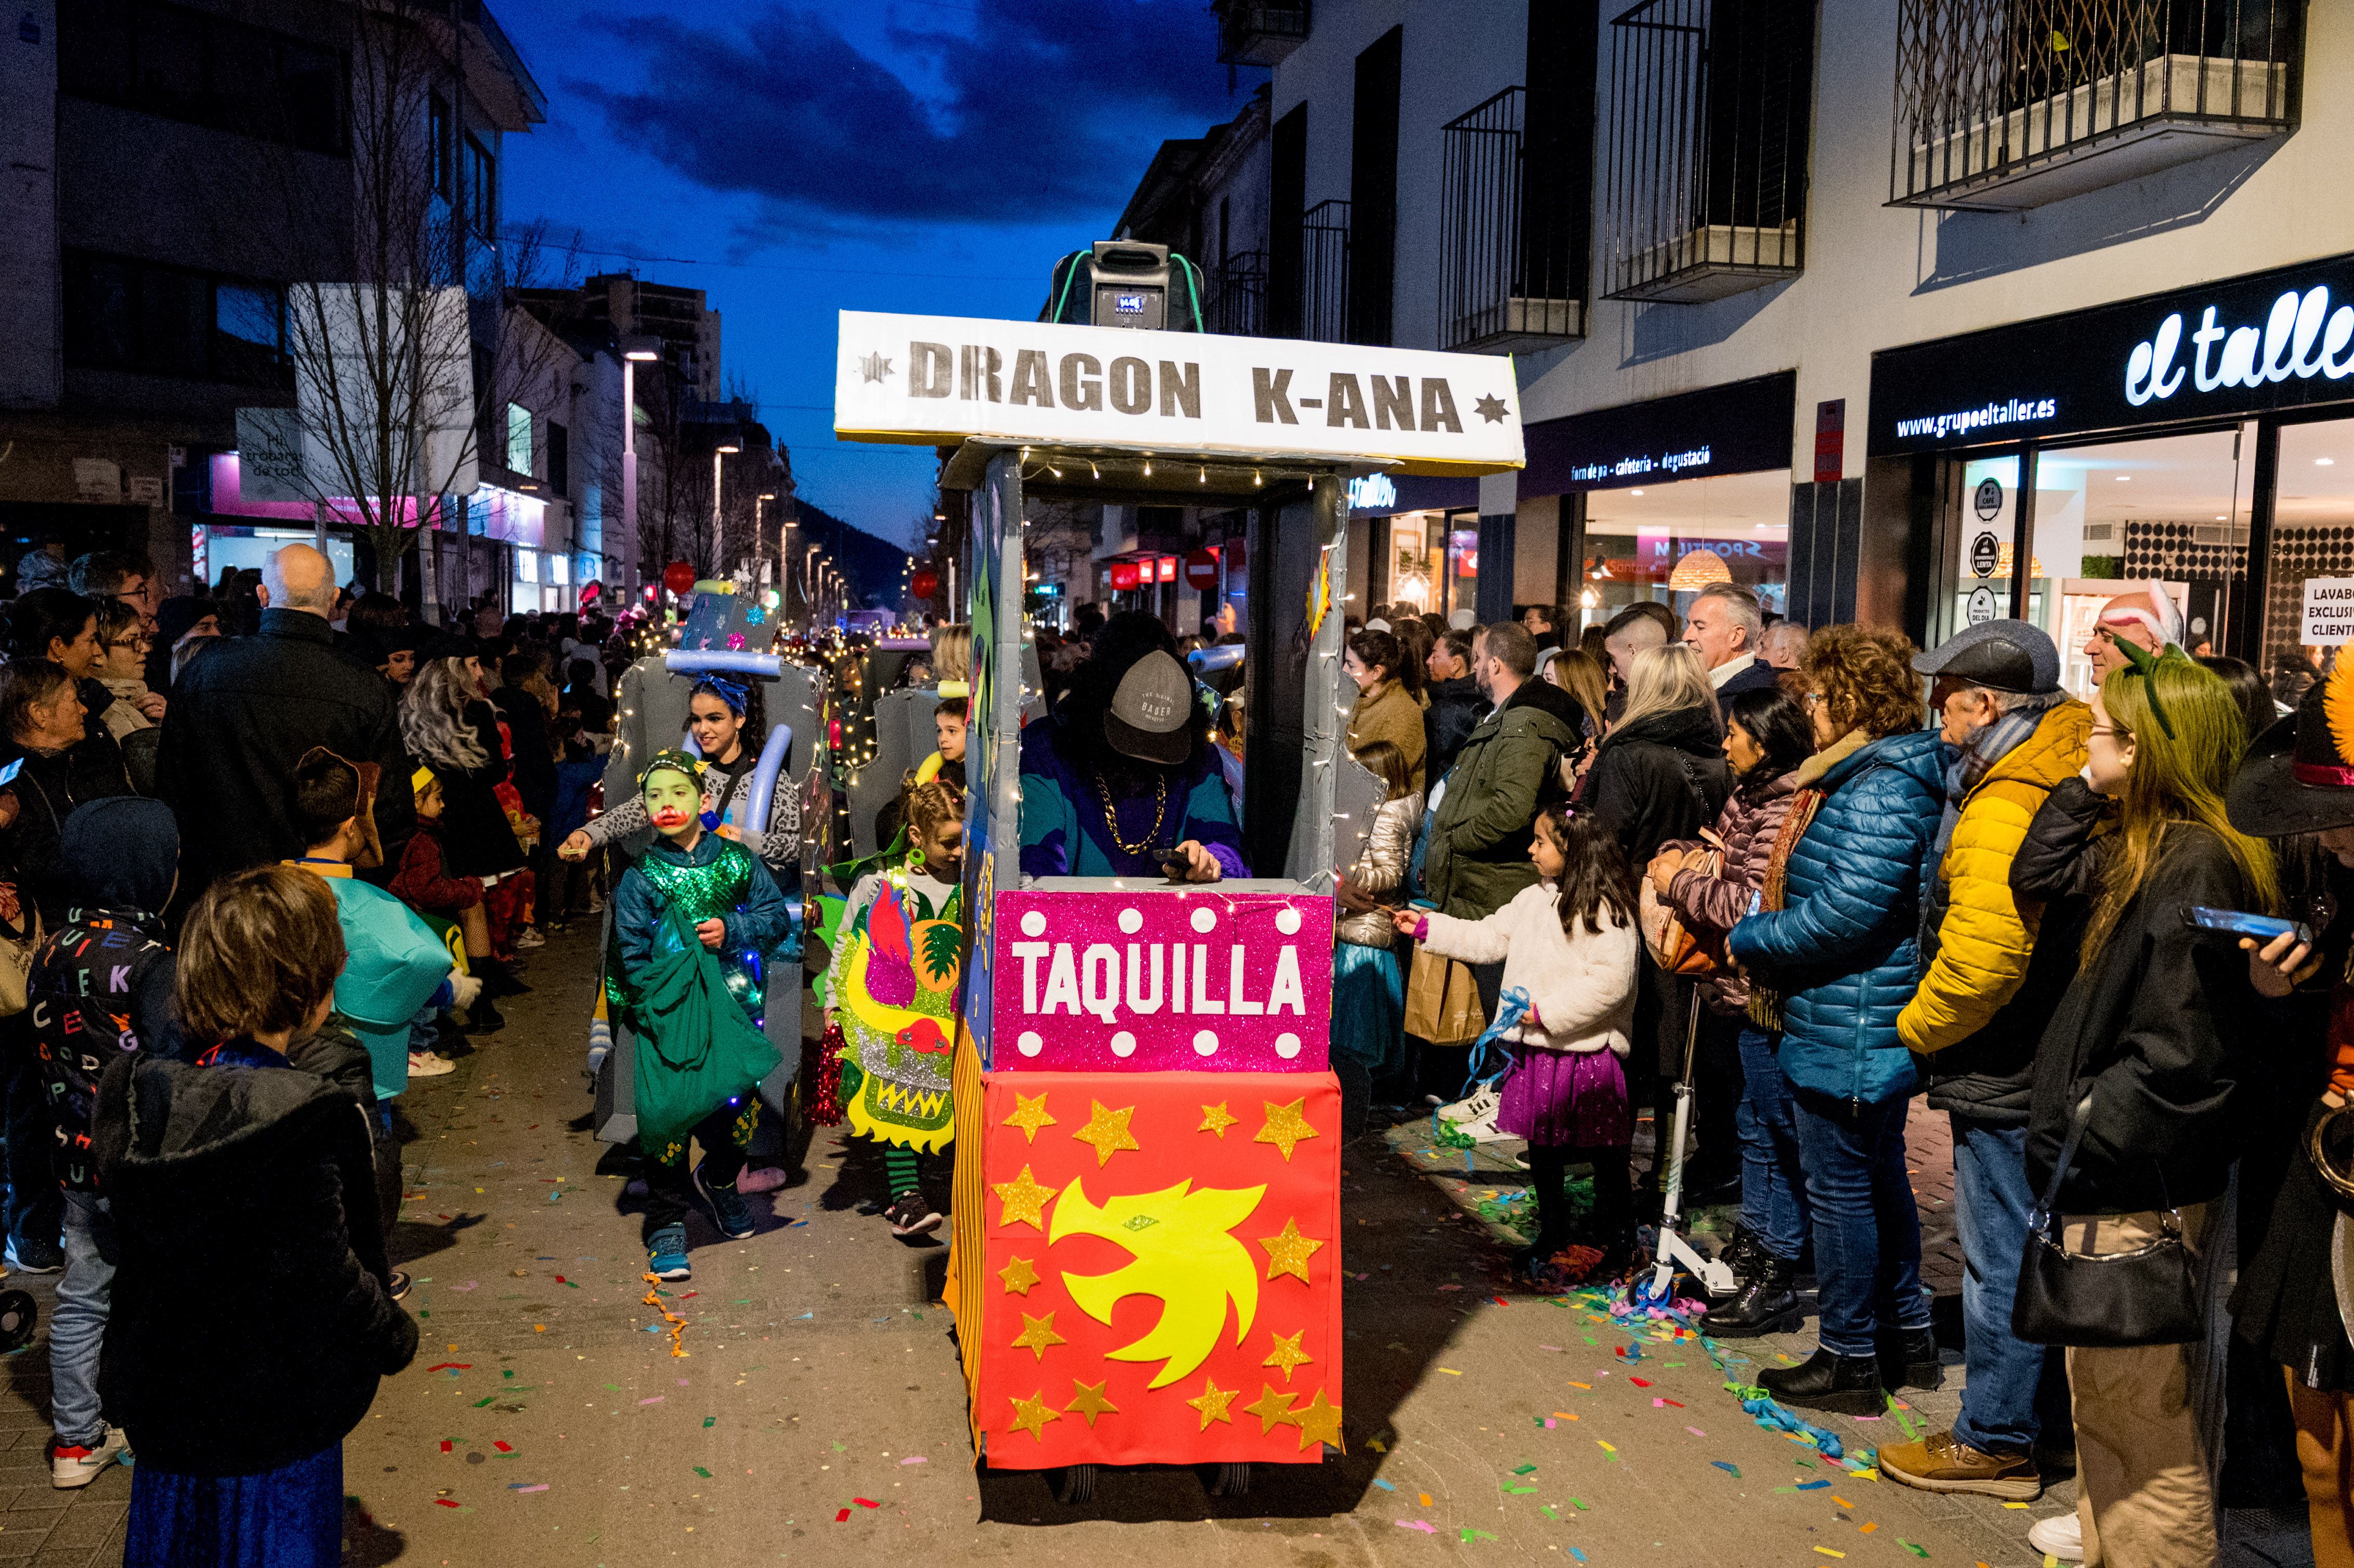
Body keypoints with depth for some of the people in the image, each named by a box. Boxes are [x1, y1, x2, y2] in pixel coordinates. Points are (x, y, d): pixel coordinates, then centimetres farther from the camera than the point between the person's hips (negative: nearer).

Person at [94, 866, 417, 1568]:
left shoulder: (131, 1091, -6)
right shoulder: (304, 1119, -27)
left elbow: (127, 1237, 5)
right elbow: (328, 1276, -22)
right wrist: (395, 1335, -5)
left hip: (160, 1398, 6)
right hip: (277, 1416, -6)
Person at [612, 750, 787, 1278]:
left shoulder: (735, 860, 6)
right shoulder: (640, 875, 2)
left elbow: (777, 915, 7)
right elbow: (632, 952, 0)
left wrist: (732, 930, -10)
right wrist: (655, 1011, -9)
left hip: (732, 1003, 2)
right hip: (668, 1011, -1)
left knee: (742, 1105, 2)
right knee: (667, 1111, -8)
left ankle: (718, 1179, 36)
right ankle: (667, 1222, 10)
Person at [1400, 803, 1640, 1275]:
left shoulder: (1604, 910, -16)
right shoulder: (1532, 900, 10)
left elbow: (1610, 982, -22)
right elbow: (1487, 939, 16)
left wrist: (1548, 1011, -22)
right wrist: (1426, 927, 12)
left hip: (1588, 1053, -7)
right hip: (1536, 1048, 8)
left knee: (1603, 1149, 5)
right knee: (1542, 1145, 16)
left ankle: (1618, 1236, 22)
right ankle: (1552, 1230, 31)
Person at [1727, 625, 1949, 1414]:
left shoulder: (1878, 792, -21)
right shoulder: (1890, 774, 13)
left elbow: (1846, 912, -28)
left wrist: (1752, 939, -15)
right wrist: (1768, 938, 9)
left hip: (1846, 1030, -11)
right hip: (1878, 1029, 11)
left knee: (1841, 1190, 1)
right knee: (1881, 1179, 21)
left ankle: (1849, 1360, 14)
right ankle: (1907, 1337, 34)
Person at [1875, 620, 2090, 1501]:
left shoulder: (2001, 810, -23)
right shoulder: (2068, 781, 7)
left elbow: (1982, 959, -28)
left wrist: (1916, 1030, -11)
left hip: (2007, 1078, -10)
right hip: (2057, 1060, 10)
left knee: (1999, 1257, 2)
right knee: (2035, 1248, 20)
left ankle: (1994, 1443, 14)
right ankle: (2044, 1415, 33)